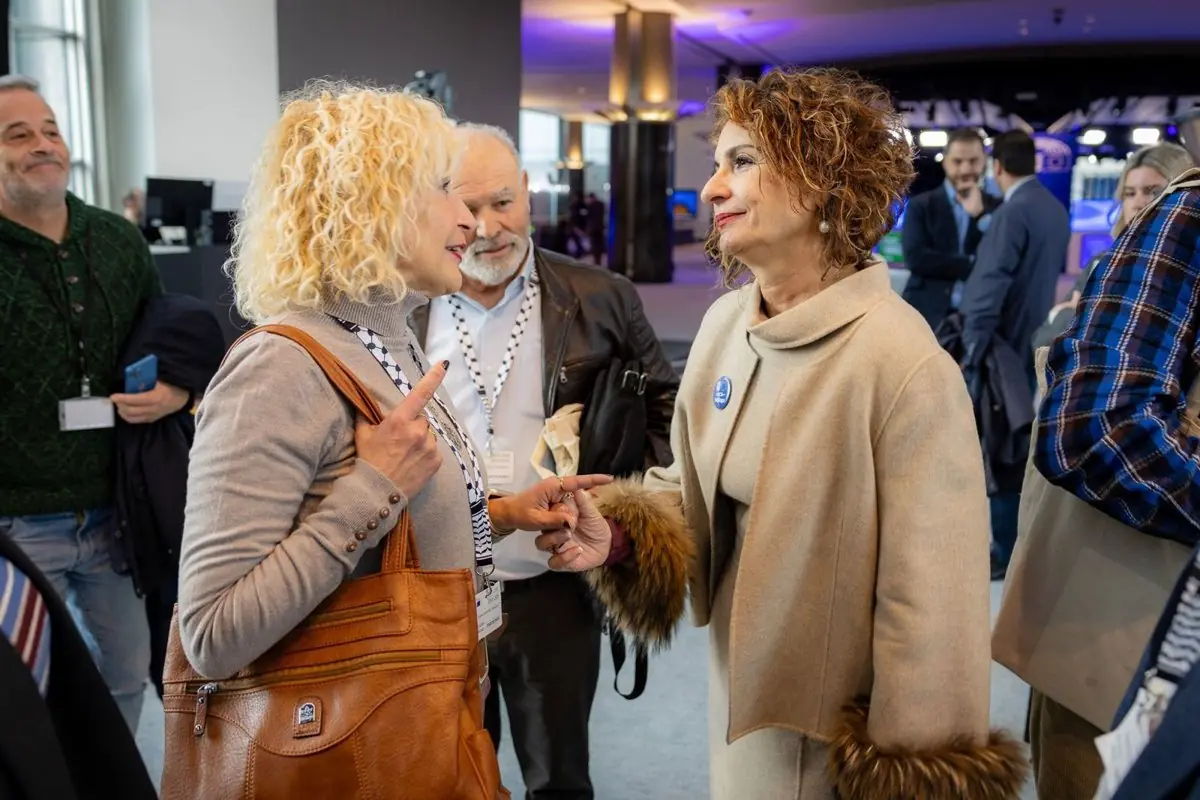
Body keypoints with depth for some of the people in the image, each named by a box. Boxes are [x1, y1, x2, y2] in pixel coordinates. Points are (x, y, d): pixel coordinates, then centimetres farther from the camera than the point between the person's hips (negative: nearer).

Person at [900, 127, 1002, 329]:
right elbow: (915, 257, -10)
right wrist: (973, 264, -9)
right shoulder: (921, 205, 4)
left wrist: (980, 214, -7)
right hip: (929, 314, -2)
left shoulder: (996, 208, 11)